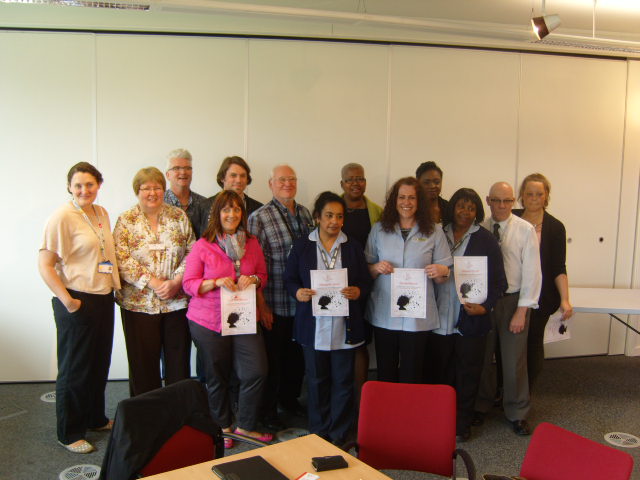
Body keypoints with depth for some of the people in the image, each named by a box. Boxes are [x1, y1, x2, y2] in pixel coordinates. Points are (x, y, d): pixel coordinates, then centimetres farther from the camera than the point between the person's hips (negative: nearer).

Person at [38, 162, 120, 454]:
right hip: (77, 303, -7)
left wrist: (113, 284, 11)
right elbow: (44, 265, -16)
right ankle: (69, 434, 22)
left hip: (103, 298, 7)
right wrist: (67, 301, -20)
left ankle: (96, 418, 38)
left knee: (100, 363, 19)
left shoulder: (101, 213, 8)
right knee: (75, 369, 6)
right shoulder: (62, 217, -14)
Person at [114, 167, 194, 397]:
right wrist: (153, 283, -15)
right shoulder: (126, 220, 1)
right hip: (139, 302, -1)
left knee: (178, 361, 8)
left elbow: (191, 253, 2)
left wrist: (175, 282, -11)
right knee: (143, 362, 7)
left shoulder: (179, 216, 6)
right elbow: (122, 260, -8)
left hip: (177, 301, 2)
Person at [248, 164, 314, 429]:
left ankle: (290, 398, 38)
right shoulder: (259, 217, -9)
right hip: (275, 304, -5)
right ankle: (268, 410, 23)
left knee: (298, 355, 17)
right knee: (274, 358, 6)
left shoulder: (305, 213, 9)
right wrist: (261, 305, -13)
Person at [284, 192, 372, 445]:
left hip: (345, 326, 1)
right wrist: (298, 292, -18)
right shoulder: (302, 245, 3)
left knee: (343, 381, 7)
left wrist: (357, 291, -15)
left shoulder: (353, 247, 6)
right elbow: (289, 279, 3)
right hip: (313, 326, 0)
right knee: (316, 380, 11)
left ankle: (339, 433, 21)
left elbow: (366, 281, 6)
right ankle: (319, 432, 25)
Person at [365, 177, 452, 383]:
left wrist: (441, 272, -16)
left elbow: (444, 274, 6)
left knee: (411, 377, 6)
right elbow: (365, 269, 11)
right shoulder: (379, 230, 6)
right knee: (385, 374, 8)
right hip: (384, 314, 1)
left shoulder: (434, 231, 3)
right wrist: (377, 268, -10)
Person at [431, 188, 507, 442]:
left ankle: (462, 425, 24)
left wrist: (484, 306, -15)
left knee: (467, 376, 9)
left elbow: (498, 281, -2)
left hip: (470, 321, -2)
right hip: (439, 320, 2)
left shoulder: (486, 240, -1)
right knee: (441, 374, 11)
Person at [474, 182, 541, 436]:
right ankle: (481, 405, 32)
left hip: (513, 300, -2)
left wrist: (522, 311, -10)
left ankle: (517, 413, 24)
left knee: (514, 359, 4)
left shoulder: (525, 230, -6)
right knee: (482, 356, 12)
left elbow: (532, 272, -7)